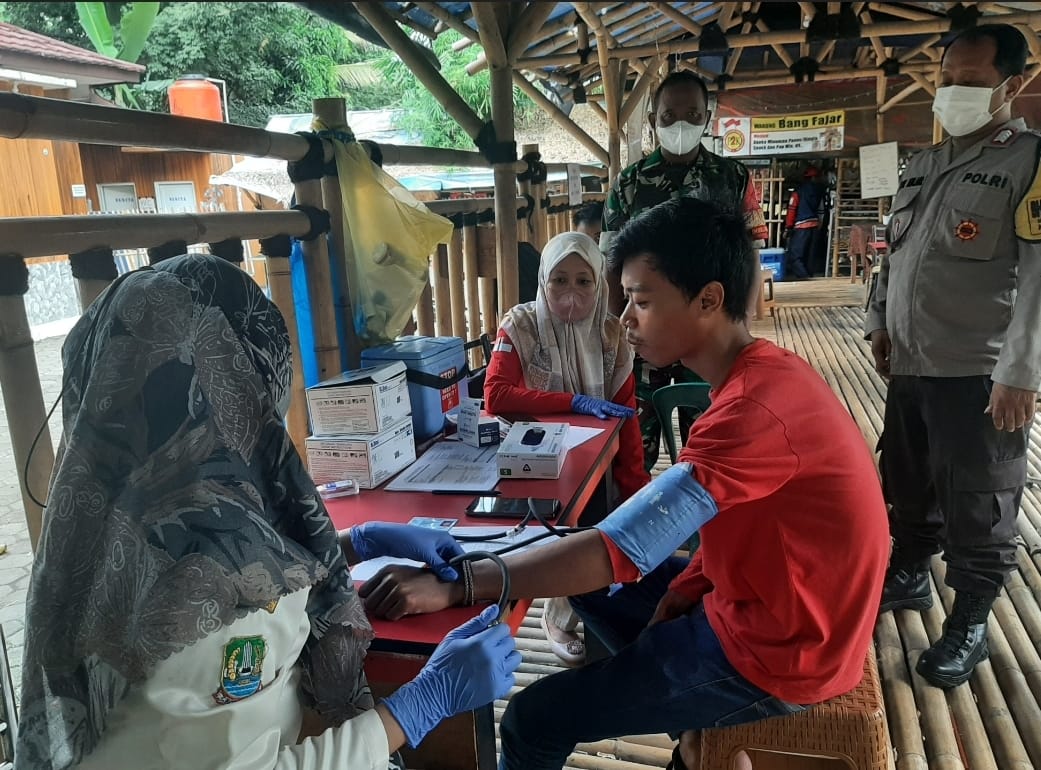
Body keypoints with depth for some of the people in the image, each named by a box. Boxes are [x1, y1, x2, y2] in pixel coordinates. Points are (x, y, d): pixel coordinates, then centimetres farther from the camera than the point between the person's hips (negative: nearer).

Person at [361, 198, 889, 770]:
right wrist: (686, 586, -3)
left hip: (774, 651, -9)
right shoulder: (766, 373, 1)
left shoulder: (755, 407, -30)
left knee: (532, 722, -7)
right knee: (591, 582, 20)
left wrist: (451, 584, -28)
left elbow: (616, 551, -32)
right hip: (766, 609, 9)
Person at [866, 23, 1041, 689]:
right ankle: (911, 575, 39)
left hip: (979, 373, -6)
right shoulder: (923, 164, 14)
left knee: (976, 505, 4)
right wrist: (881, 321, 13)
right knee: (908, 483, 19)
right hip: (910, 364, 7)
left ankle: (970, 625, 19)